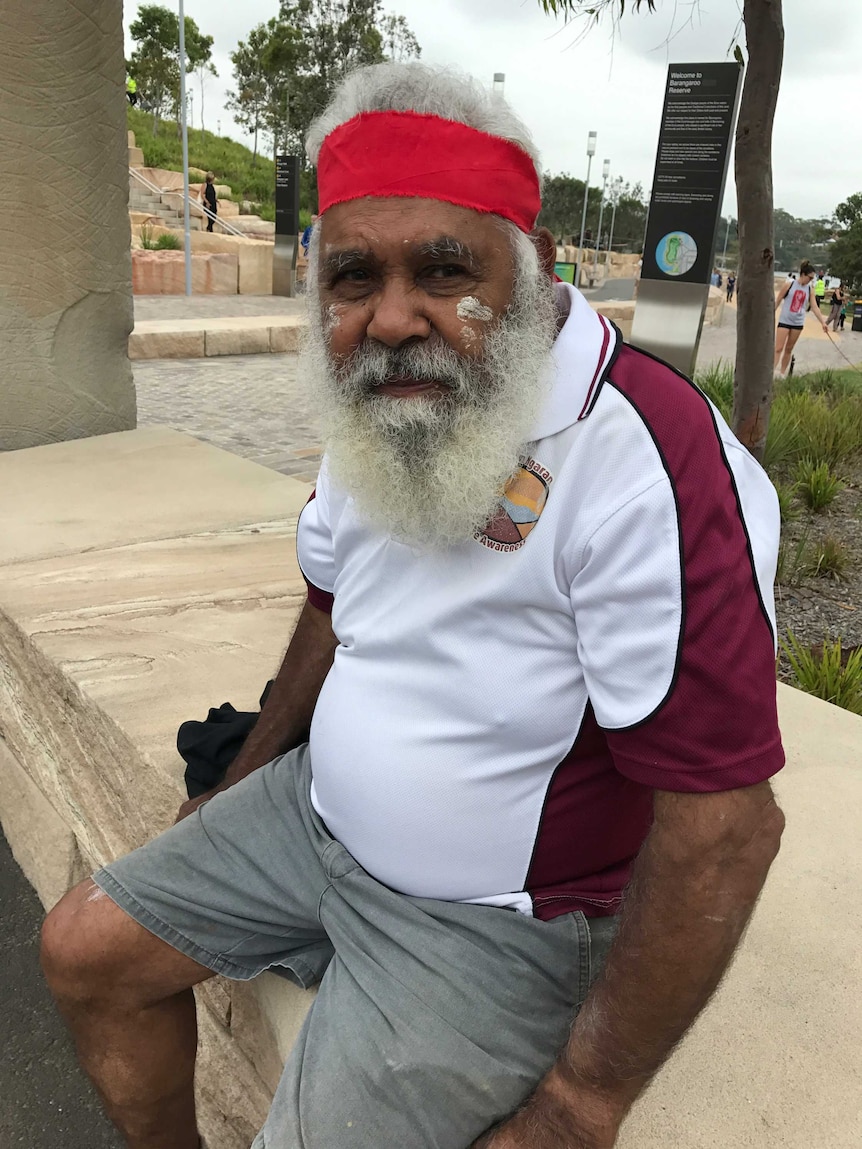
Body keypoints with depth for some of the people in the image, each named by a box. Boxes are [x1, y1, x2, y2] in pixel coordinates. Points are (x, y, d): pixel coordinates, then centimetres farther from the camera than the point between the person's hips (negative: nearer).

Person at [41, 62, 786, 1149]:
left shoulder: (649, 462, -29)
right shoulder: (376, 419, -2)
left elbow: (726, 816, -28)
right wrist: (242, 786, 18)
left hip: (491, 917, -6)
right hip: (321, 806, 7)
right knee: (83, 948, 10)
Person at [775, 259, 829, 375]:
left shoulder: (809, 290, 3)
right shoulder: (789, 284, -7)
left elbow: (814, 308, 3)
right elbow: (777, 301, -2)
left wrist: (823, 322, -5)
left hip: (798, 323, 4)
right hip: (785, 321, -4)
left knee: (789, 349, 10)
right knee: (778, 349, -9)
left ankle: (782, 373, 18)